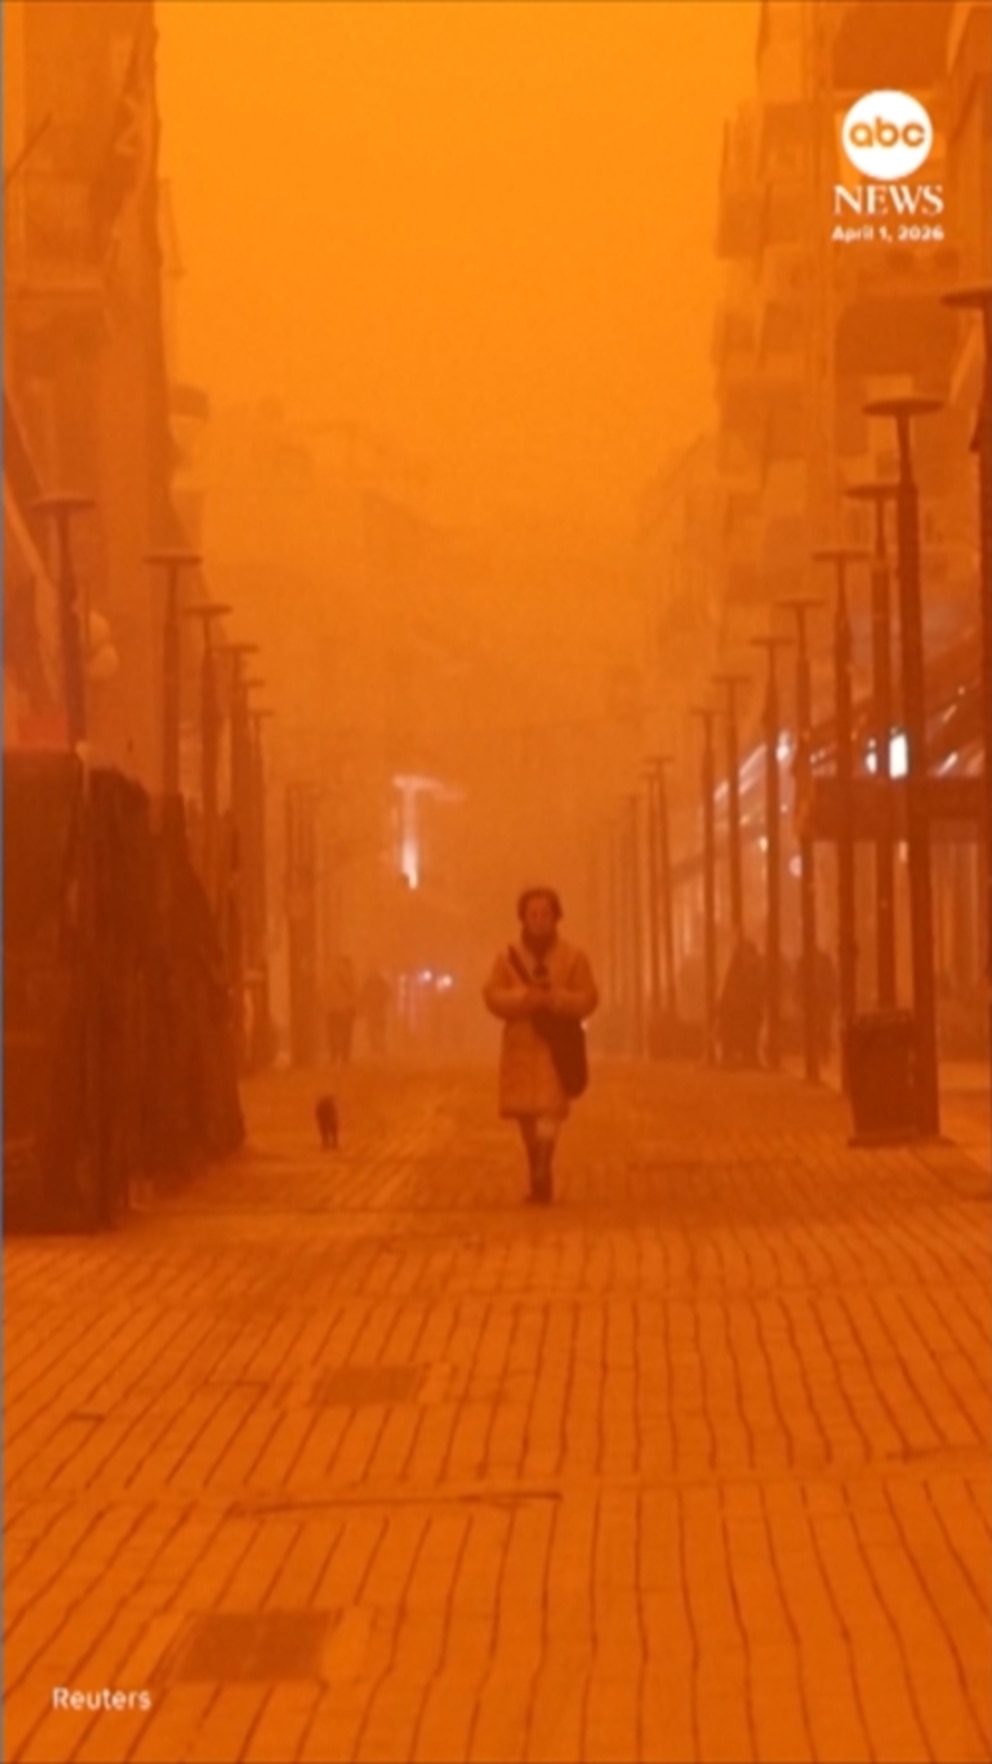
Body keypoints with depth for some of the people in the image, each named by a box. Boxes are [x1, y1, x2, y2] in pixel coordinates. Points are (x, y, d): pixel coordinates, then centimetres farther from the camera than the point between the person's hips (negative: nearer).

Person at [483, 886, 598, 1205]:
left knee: (549, 1109, -16)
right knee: (525, 1111, 8)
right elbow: (493, 997, -1)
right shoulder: (507, 958, 8)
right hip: (520, 1045, 3)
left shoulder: (573, 957, 3)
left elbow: (588, 999, -2)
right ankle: (539, 1177, 21)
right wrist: (524, 997, -18)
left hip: (557, 1046, -3)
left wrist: (555, 998, -18)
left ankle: (542, 1174, -22)